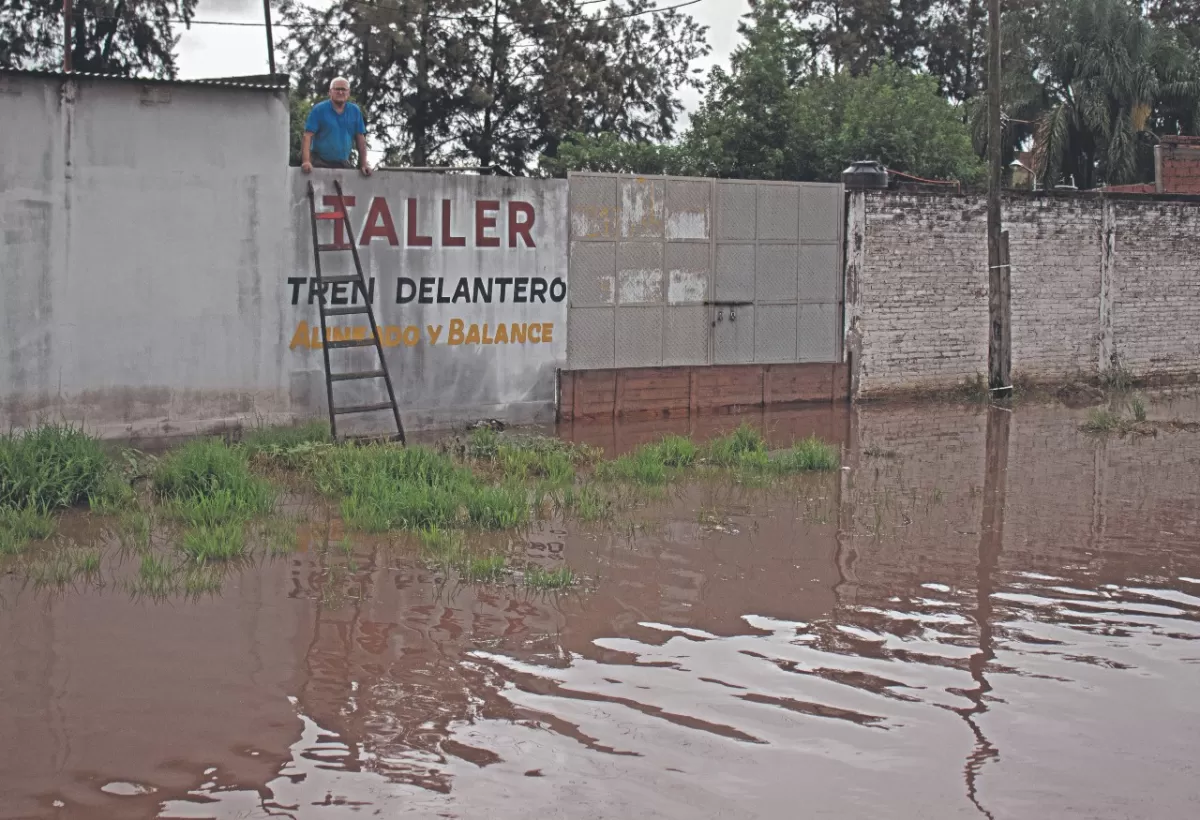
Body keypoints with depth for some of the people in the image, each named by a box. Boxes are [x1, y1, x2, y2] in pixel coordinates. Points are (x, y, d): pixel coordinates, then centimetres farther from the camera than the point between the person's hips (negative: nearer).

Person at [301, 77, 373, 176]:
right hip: (319, 163, -4)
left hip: (343, 164, 4)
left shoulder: (355, 111, 8)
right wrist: (306, 161, -22)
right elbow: (308, 137, -10)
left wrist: (364, 164, 2)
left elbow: (360, 139, 10)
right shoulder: (319, 109, -3)